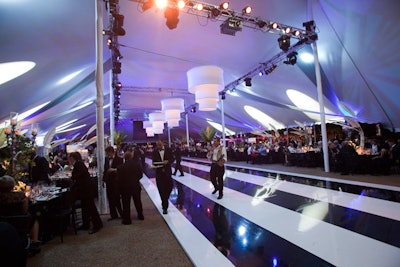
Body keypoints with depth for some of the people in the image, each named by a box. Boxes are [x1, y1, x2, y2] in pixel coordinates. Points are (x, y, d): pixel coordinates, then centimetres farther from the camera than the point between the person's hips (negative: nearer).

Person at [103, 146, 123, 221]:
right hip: (108, 181, 6)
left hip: (116, 181, -6)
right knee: (110, 199, 10)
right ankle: (113, 215, 21)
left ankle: (122, 214, 14)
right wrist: (104, 179, 10)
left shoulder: (119, 159, -8)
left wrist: (114, 170, -24)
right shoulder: (106, 159, 9)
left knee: (117, 198, -1)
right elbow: (105, 169, 14)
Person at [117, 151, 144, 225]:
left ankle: (127, 219, 15)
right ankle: (140, 215, 34)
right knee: (137, 201, 20)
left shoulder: (120, 167, -17)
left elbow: (119, 179, -11)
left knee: (126, 204, 9)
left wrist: (120, 188, 3)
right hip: (136, 186, 3)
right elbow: (141, 175, -1)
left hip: (125, 188, -3)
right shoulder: (137, 164, -9)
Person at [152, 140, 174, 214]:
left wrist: (168, 161, -18)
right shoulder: (154, 152, -1)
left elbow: (172, 159, 2)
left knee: (169, 187, 1)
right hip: (159, 172, 0)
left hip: (167, 171, 1)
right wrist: (153, 165, -18)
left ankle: (164, 202, 31)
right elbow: (153, 161, 3)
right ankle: (165, 207, 11)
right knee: (161, 189, 0)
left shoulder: (168, 150, -1)